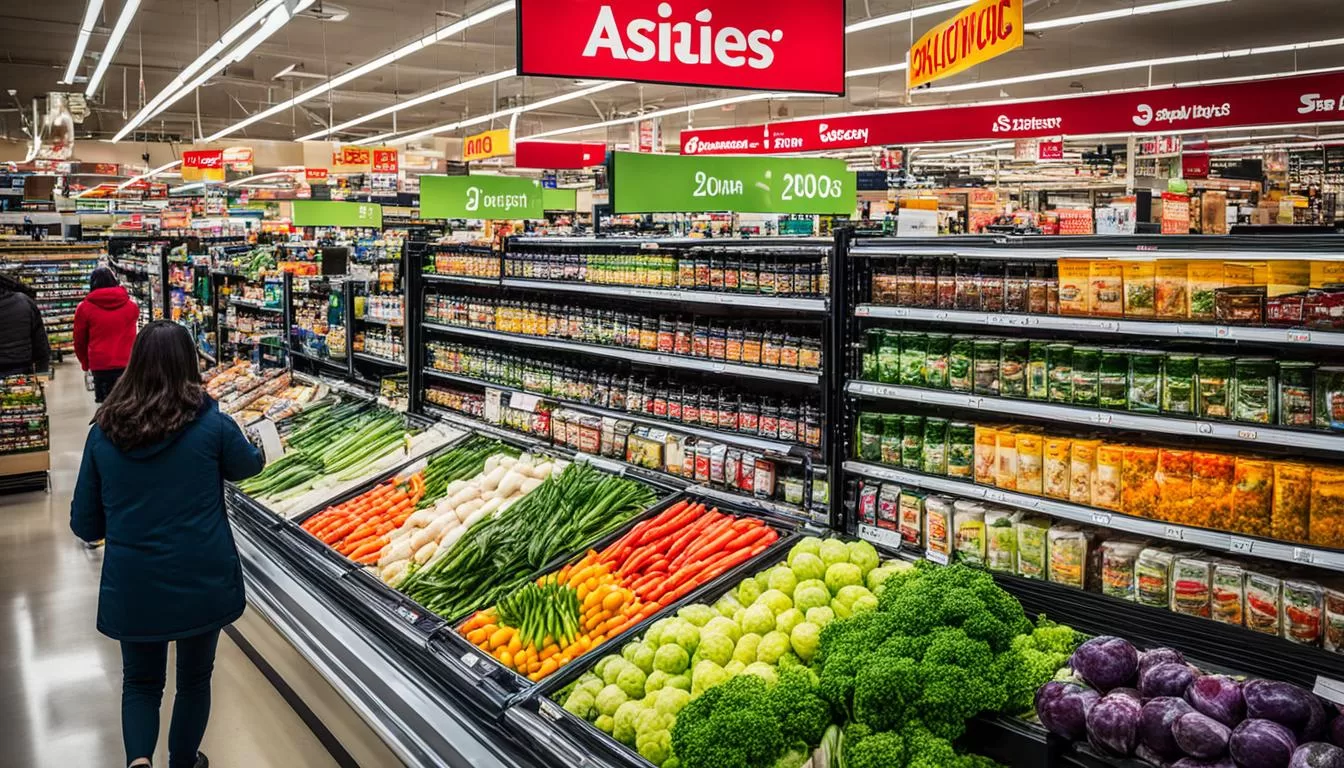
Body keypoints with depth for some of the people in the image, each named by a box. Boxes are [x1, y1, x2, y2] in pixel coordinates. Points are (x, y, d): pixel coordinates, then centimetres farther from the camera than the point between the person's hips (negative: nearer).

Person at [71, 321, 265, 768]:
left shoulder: (104, 432, -4)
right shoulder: (211, 426, -11)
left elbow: (84, 524, 3)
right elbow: (248, 466, 11)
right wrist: (257, 448, 32)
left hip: (133, 585, 2)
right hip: (202, 580, -1)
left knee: (140, 681, 20)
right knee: (195, 678, 20)